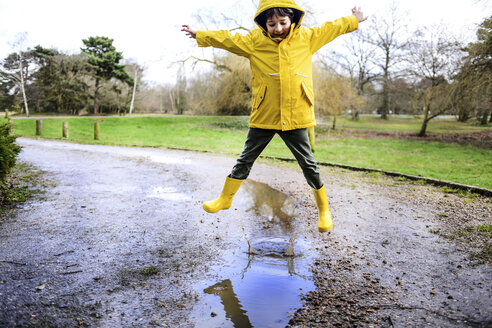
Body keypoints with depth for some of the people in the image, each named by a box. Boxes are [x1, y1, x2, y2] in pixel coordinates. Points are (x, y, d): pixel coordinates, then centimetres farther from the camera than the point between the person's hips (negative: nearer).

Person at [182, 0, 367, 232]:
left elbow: (329, 29, 21)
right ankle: (225, 198, 29)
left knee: (308, 164, 6)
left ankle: (324, 209, 23)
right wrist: (199, 35, 14)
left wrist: (353, 20, 33)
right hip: (264, 116, 0)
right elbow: (227, 39, 9)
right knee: (245, 159, 12)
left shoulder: (306, 38, 7)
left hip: (295, 117, 0)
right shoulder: (255, 41, 3)